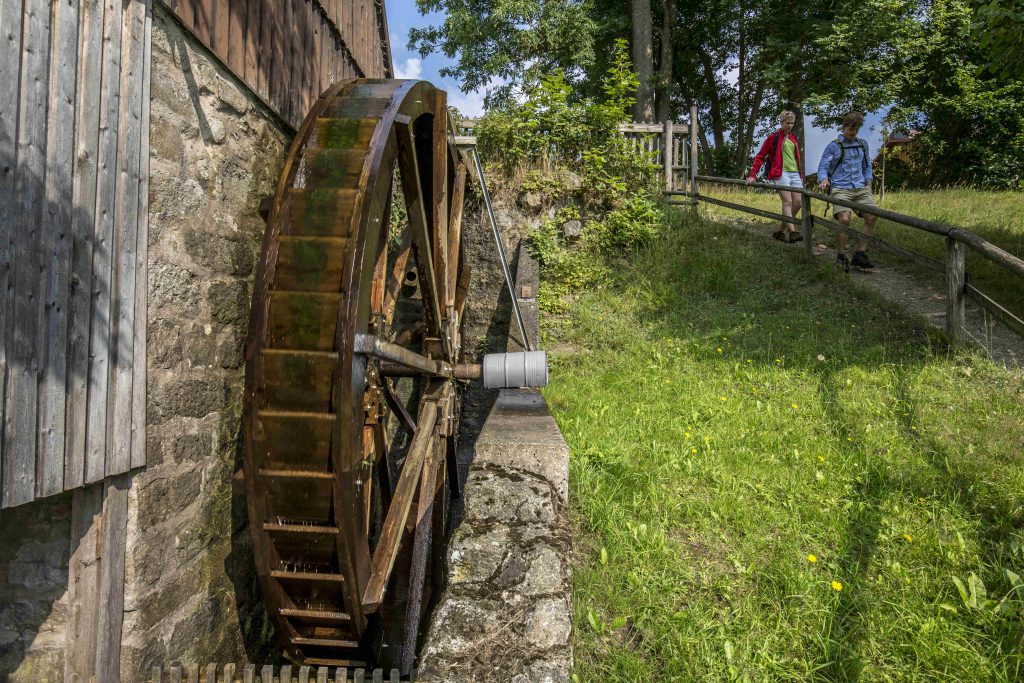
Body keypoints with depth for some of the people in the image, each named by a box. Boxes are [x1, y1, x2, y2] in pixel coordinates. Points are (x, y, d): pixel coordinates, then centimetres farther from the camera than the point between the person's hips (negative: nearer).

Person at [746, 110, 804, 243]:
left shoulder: (793, 138, 19)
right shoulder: (773, 137, 1)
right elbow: (760, 156, 0)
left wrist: (801, 173, 24)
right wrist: (752, 175, -6)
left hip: (795, 173, 7)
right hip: (781, 173, -7)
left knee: (798, 202, 0)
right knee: (788, 202, -17)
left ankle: (780, 231, 9)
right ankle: (792, 232, -24)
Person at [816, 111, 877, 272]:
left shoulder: (863, 144, 19)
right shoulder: (833, 146, 5)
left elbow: (867, 166, 27)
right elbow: (823, 167, 0)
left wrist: (868, 185, 15)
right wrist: (824, 179, -21)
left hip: (861, 188, 5)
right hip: (840, 189, -5)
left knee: (871, 217, -11)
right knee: (844, 218, -25)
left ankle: (860, 254, 0)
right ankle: (840, 257, -11)